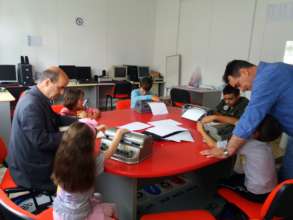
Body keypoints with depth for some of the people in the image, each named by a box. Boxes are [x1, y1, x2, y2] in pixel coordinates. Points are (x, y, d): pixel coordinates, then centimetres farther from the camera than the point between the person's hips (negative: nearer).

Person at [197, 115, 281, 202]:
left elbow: (213, 145, -22)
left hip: (257, 194, -6)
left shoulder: (247, 144, -28)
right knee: (233, 176, 26)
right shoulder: (262, 140, -7)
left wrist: (201, 130, -7)